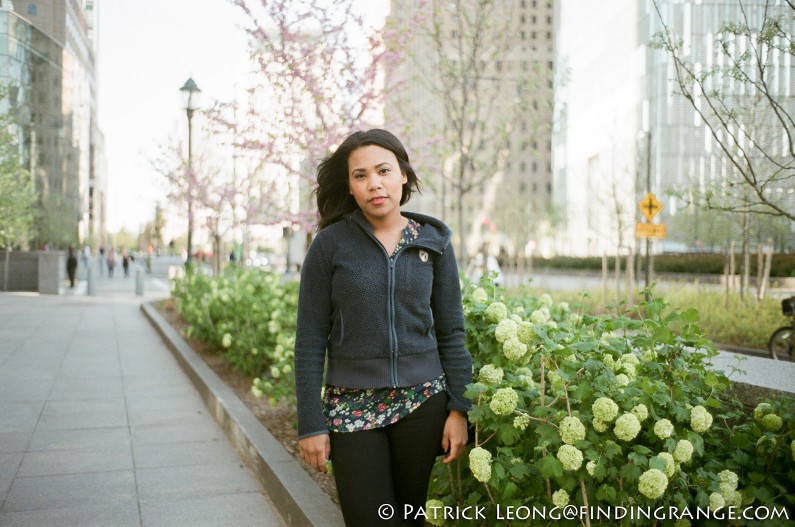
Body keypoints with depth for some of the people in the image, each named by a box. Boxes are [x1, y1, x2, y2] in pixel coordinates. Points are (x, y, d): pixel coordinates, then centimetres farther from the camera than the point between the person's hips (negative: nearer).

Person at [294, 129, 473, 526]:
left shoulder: (434, 242, 2)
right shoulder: (330, 244, -4)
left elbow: (451, 332, 5)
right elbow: (310, 340, -3)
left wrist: (459, 408, -1)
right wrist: (311, 425, -5)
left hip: (422, 403, 2)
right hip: (352, 406, -2)